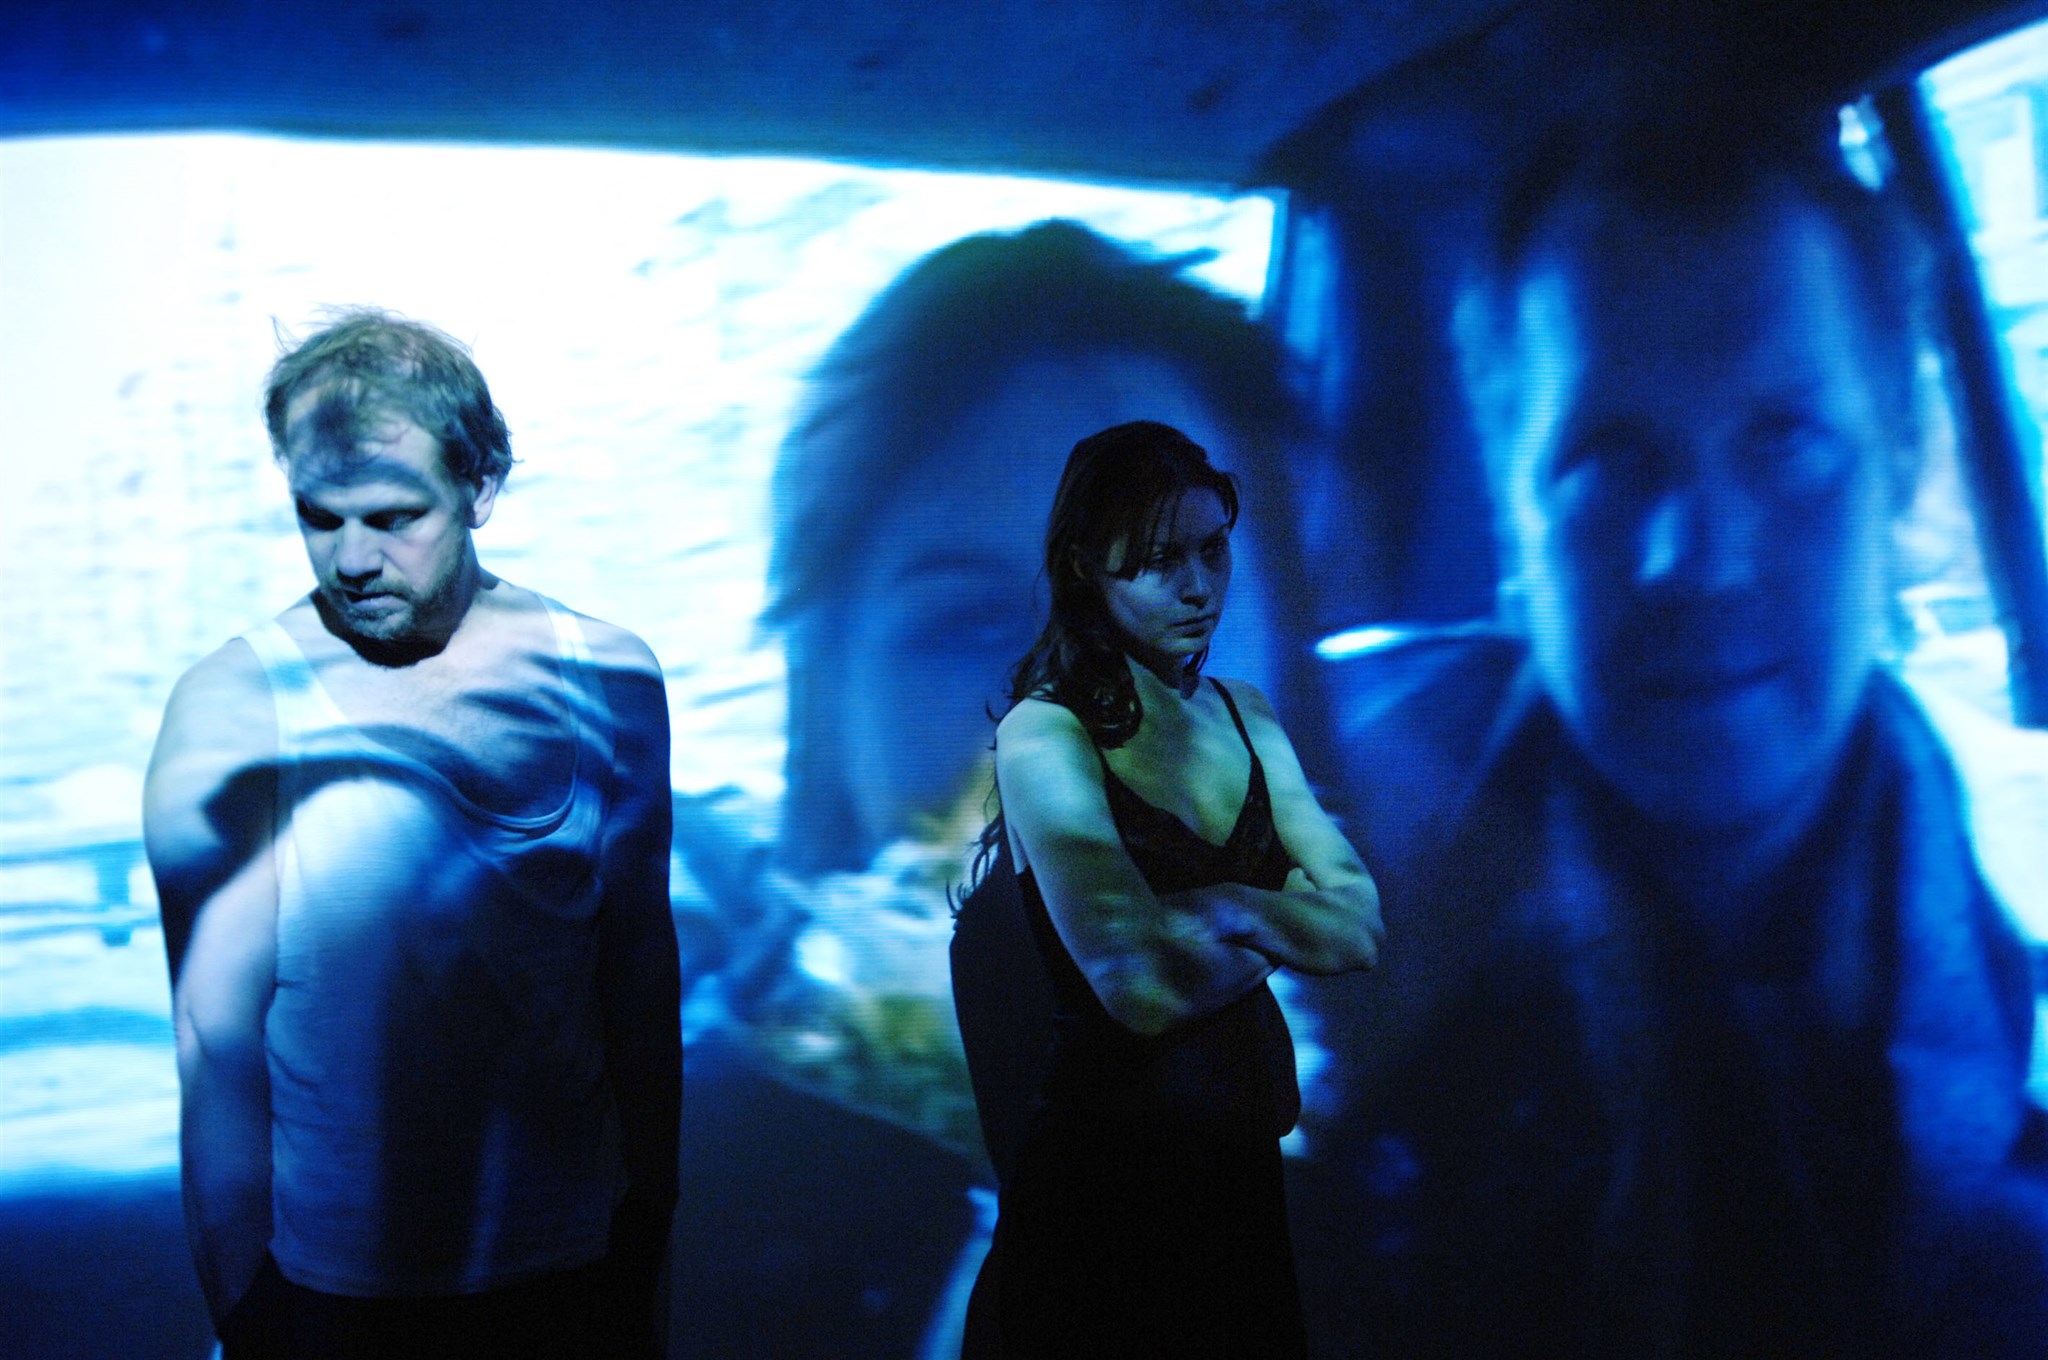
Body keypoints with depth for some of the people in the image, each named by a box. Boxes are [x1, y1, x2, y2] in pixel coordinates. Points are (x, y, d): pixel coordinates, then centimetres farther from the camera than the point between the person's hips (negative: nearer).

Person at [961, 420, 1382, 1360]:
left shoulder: (1242, 715, 7)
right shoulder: (1043, 735, -14)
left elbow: (1362, 924, -1)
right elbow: (1147, 989, -23)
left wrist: (1229, 908, -18)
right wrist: (1293, 924, -6)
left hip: (1245, 1167, 6)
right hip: (1109, 1173, -6)